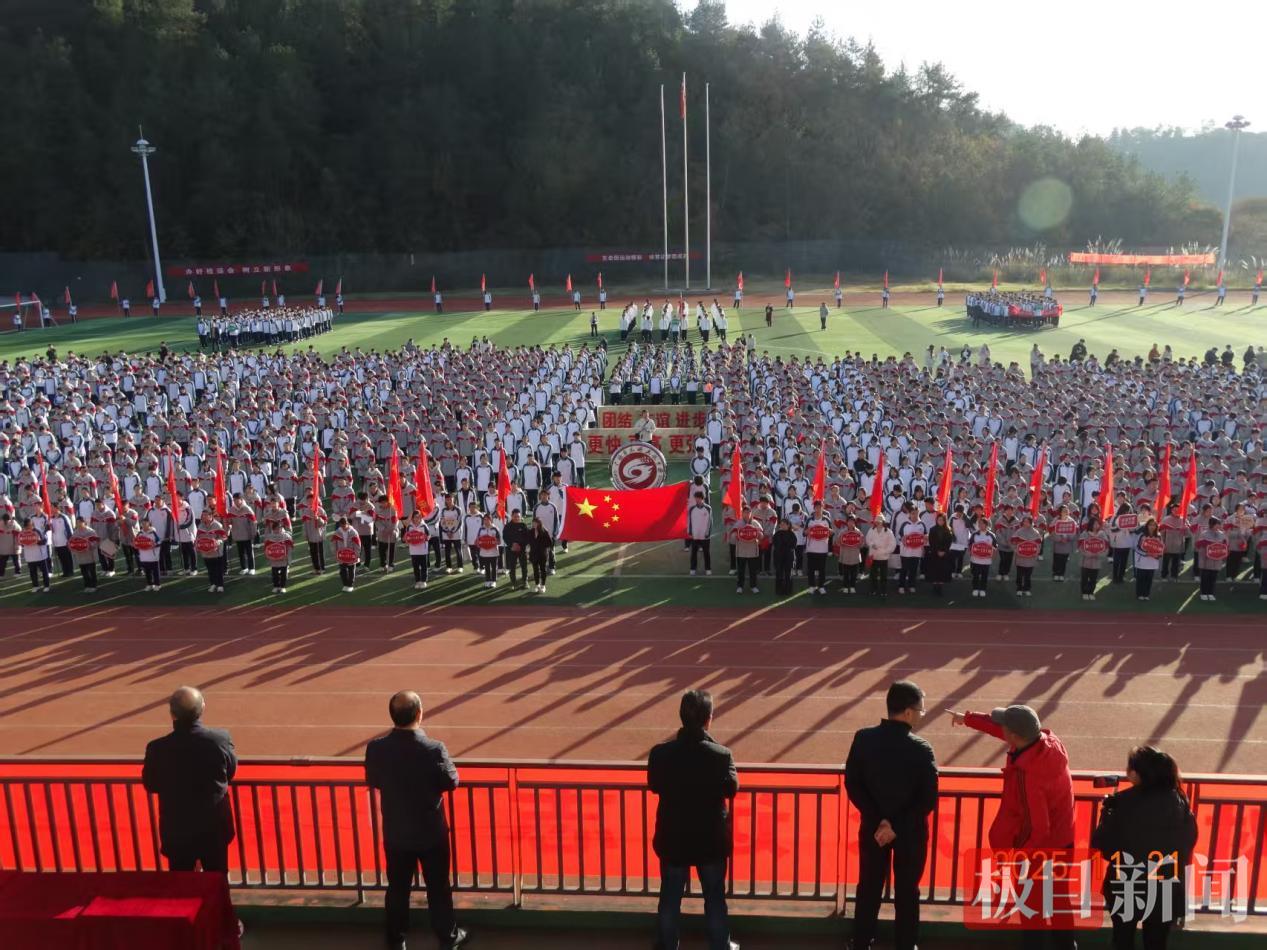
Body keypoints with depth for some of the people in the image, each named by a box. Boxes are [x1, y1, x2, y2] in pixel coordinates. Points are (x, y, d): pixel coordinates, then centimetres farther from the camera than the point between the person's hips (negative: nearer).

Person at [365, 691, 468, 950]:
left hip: (395, 833, 2)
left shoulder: (376, 748, -17)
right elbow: (451, 782, -12)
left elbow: (373, 782, 0)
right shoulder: (434, 749, -27)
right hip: (431, 832, -2)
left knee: (397, 888, 21)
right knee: (438, 887, 17)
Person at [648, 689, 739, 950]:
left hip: (672, 839, 1)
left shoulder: (660, 754, -17)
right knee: (715, 898, 18)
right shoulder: (721, 755, -20)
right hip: (711, 840, -1)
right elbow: (731, 789, -2)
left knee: (670, 898, 19)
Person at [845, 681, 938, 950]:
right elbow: (928, 799, -18)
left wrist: (878, 819, -10)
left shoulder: (863, 738, -12)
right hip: (911, 830, -2)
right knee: (906, 891, 15)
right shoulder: (921, 749, -19)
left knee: (869, 888, 18)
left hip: (872, 826, 3)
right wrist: (898, 826, -14)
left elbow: (852, 784, -10)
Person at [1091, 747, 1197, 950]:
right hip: (1165, 889, 3)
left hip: (1126, 887, -3)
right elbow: (1189, 840, 4)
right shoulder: (1178, 801, -9)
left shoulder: (1126, 803, -21)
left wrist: (1107, 808, -5)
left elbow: (1101, 843, -16)